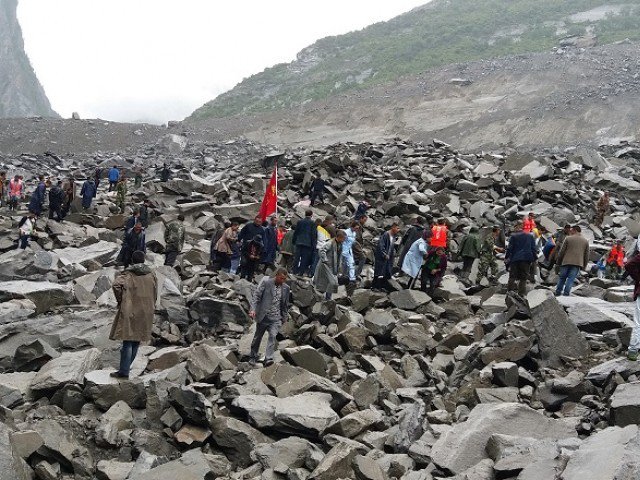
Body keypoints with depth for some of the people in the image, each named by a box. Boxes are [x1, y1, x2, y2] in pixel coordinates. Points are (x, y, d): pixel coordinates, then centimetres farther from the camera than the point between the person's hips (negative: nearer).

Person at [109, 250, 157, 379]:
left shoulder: (128, 274, -7)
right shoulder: (151, 275, 6)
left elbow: (116, 284, -25)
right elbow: (155, 295, 9)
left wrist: (120, 300, -12)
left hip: (130, 311, -4)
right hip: (146, 313, 4)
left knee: (128, 341, -2)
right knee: (137, 340, 15)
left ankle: (124, 371, -1)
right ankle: (126, 366, 25)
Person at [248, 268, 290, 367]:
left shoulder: (286, 288, 5)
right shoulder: (265, 282, -6)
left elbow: (285, 305, 14)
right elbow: (256, 295, -9)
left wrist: (283, 319, 14)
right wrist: (253, 309, -20)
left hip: (276, 318, 2)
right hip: (263, 316, -2)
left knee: (273, 336, -16)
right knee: (257, 337, 10)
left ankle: (268, 359, -18)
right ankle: (253, 357, 26)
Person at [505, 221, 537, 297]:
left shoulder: (513, 236, -2)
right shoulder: (530, 236, 9)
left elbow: (509, 248, -4)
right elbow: (533, 248, 9)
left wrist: (506, 257, 3)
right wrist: (534, 258, 16)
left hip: (515, 259, -3)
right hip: (527, 259, 3)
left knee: (512, 276, 5)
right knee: (523, 278, 6)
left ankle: (511, 290, -3)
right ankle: (522, 293, 3)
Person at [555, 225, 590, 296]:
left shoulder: (568, 238, 2)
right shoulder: (585, 241, 11)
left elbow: (561, 251, 2)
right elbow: (587, 255, 12)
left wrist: (559, 261, 12)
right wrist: (584, 266, 18)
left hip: (566, 261, -1)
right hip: (577, 263, 1)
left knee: (562, 277, 10)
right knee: (571, 278, -1)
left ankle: (558, 292, 13)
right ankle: (566, 293, -10)